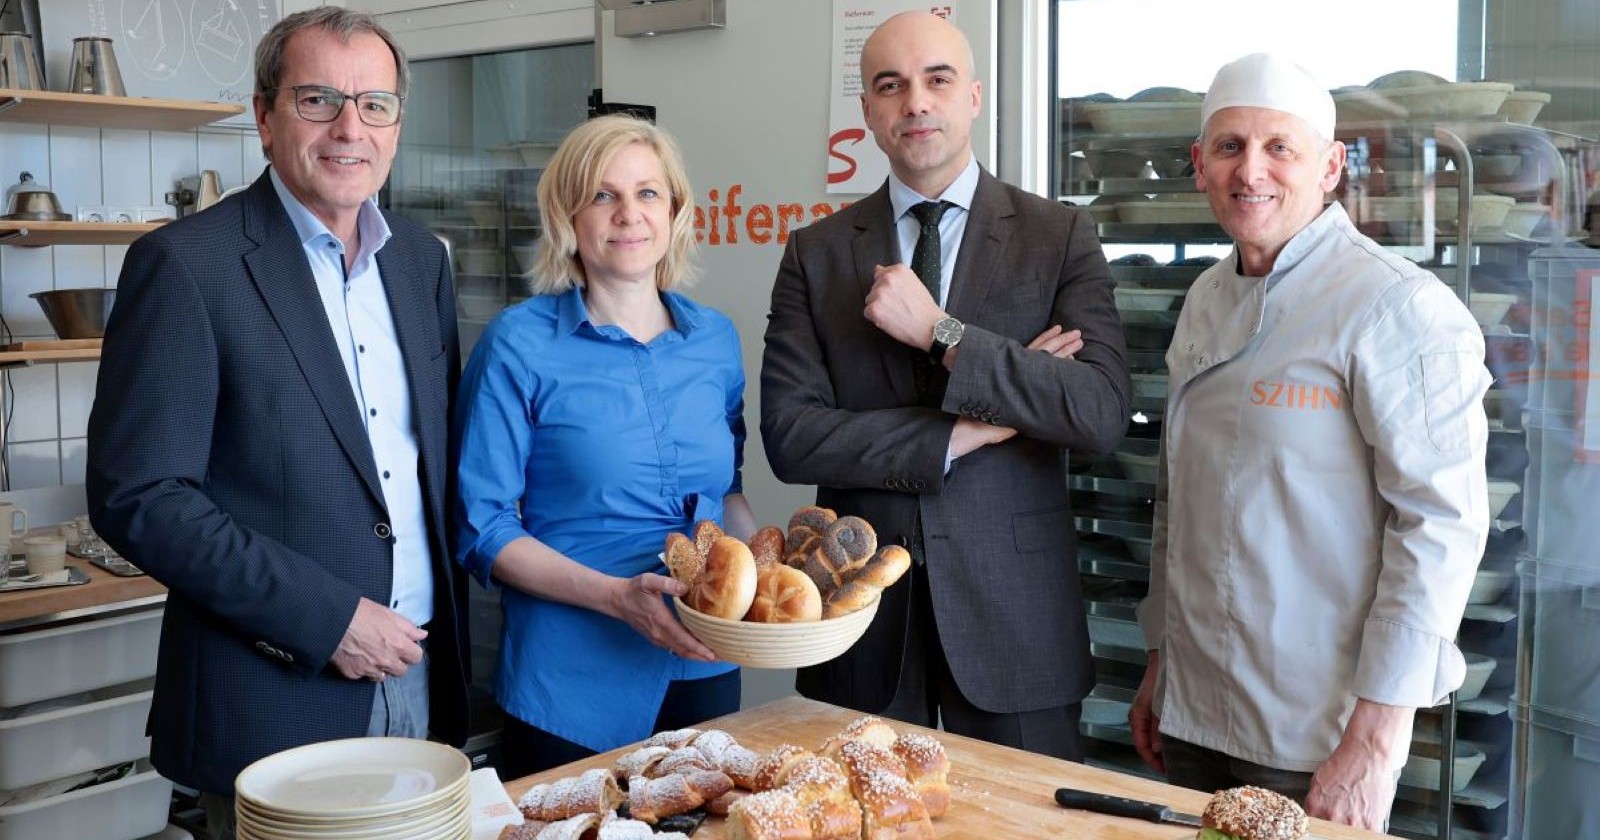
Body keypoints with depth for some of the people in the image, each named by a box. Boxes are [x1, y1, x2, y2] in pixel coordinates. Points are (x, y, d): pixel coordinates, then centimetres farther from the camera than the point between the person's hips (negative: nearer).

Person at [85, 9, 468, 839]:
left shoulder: (419, 256, 8)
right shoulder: (184, 264, -11)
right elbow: (136, 497, -15)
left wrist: (450, 597, 3)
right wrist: (326, 616, -18)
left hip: (422, 678, 6)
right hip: (275, 700, -5)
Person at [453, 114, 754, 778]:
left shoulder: (715, 338, 5)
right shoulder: (520, 345, -9)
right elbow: (481, 528, -10)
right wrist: (617, 596, -22)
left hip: (704, 669, 5)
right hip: (571, 683, -4)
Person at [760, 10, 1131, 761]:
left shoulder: (1059, 236, 0)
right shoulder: (816, 254, 4)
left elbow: (1101, 412, -13)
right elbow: (789, 436, -6)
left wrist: (941, 331, -17)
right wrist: (964, 433, -12)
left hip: (1011, 613, -1)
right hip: (862, 612, 1)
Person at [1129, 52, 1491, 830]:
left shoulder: (1399, 308, -14)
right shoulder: (1206, 300, 6)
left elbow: (1442, 523, -17)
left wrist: (1376, 741, -19)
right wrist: (1159, 662, 14)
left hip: (1320, 736, -6)